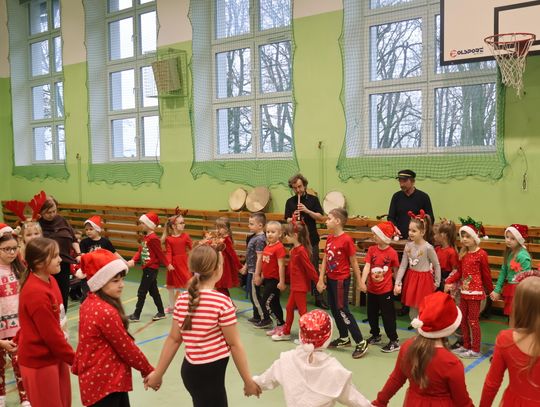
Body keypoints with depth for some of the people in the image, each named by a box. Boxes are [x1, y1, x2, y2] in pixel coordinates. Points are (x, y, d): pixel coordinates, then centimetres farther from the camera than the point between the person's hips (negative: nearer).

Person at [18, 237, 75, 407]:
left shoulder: (48, 280, 0)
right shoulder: (37, 294, -28)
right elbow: (52, 335, -22)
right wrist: (75, 359, -12)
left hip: (54, 355, 8)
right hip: (40, 361, -8)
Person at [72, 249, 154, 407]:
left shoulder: (90, 303, 3)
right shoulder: (106, 312, -24)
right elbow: (126, 347, -17)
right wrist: (148, 371, -4)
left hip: (96, 378, 9)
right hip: (104, 382, -9)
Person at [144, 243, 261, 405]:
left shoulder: (182, 300, -2)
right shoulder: (222, 302, -19)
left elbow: (173, 339, 3)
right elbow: (235, 345, -13)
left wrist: (158, 373, 12)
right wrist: (248, 381, -4)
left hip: (189, 369, 7)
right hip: (209, 374, -7)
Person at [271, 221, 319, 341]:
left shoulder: (301, 250, -21)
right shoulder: (294, 249, 7)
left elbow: (309, 267, -20)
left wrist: (318, 281, -17)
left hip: (301, 286, -10)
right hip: (295, 284, 10)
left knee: (302, 309, 1)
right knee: (289, 307, 18)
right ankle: (286, 332, 31)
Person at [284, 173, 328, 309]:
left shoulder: (313, 199, 2)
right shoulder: (290, 202, 6)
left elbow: (321, 218, -4)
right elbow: (287, 220, 2)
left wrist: (307, 211, -17)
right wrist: (293, 218, -20)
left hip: (311, 240, -1)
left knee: (314, 269, 3)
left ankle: (319, 298, 10)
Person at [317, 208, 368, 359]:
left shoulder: (346, 240, -18)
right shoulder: (329, 238, 3)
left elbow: (353, 262, -11)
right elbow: (325, 260, 6)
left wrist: (359, 282, -6)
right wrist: (321, 279, 4)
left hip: (341, 280, -8)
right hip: (330, 279, 8)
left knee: (343, 311, -4)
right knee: (334, 310, 16)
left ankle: (361, 342, 4)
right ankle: (344, 338, 32)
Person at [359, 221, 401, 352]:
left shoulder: (392, 253, -14)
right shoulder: (371, 249, -4)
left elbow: (395, 270, -1)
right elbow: (367, 266, -13)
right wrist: (362, 281, -24)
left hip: (386, 290, -5)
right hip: (372, 289, 5)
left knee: (388, 315, 1)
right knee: (371, 314, 18)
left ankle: (394, 342, 12)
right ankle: (375, 335, 38)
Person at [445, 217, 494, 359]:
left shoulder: (481, 254, -13)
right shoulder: (463, 254, 7)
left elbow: (486, 274, -6)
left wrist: (491, 290, 2)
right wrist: (449, 281, -3)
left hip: (475, 291, -7)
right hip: (464, 291, 7)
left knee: (473, 320, 1)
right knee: (463, 319, 14)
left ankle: (475, 350, 13)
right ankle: (466, 346, 28)